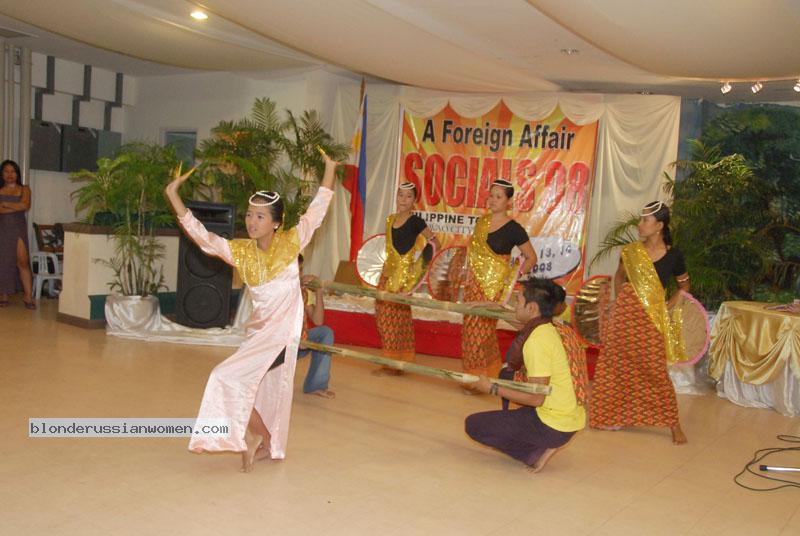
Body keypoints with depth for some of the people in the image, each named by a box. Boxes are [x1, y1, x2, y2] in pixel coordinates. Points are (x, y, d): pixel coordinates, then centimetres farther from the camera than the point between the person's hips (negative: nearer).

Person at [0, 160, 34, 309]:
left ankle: (28, 296, -9)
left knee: (22, 262, -10)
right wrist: (16, 207, -12)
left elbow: (25, 206, -11)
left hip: (18, 228, -2)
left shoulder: (24, 189, 6)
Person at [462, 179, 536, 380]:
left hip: (494, 285, -6)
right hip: (475, 282, 6)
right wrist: (468, 278, 15)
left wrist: (515, 274, -12)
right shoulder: (482, 221, 9)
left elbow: (531, 258, 0)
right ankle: (473, 376, 22)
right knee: (470, 328, 8)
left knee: (481, 329, -5)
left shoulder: (513, 229, -7)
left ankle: (480, 379, 10)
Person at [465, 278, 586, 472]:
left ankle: (537, 451, -5)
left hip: (554, 426, -9)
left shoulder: (537, 341, -22)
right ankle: (542, 445, 11)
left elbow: (536, 398, -23)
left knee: (473, 424, -4)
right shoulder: (548, 329, 5)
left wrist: (493, 388, -15)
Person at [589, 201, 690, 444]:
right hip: (625, 313, 3)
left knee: (656, 370, -3)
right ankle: (616, 415, 26)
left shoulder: (673, 256, -3)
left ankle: (673, 424, 10)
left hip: (652, 318, -3)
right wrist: (620, 299, 5)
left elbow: (684, 284, 14)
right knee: (619, 366, 10)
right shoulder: (631, 251, 1)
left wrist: (670, 303, 1)